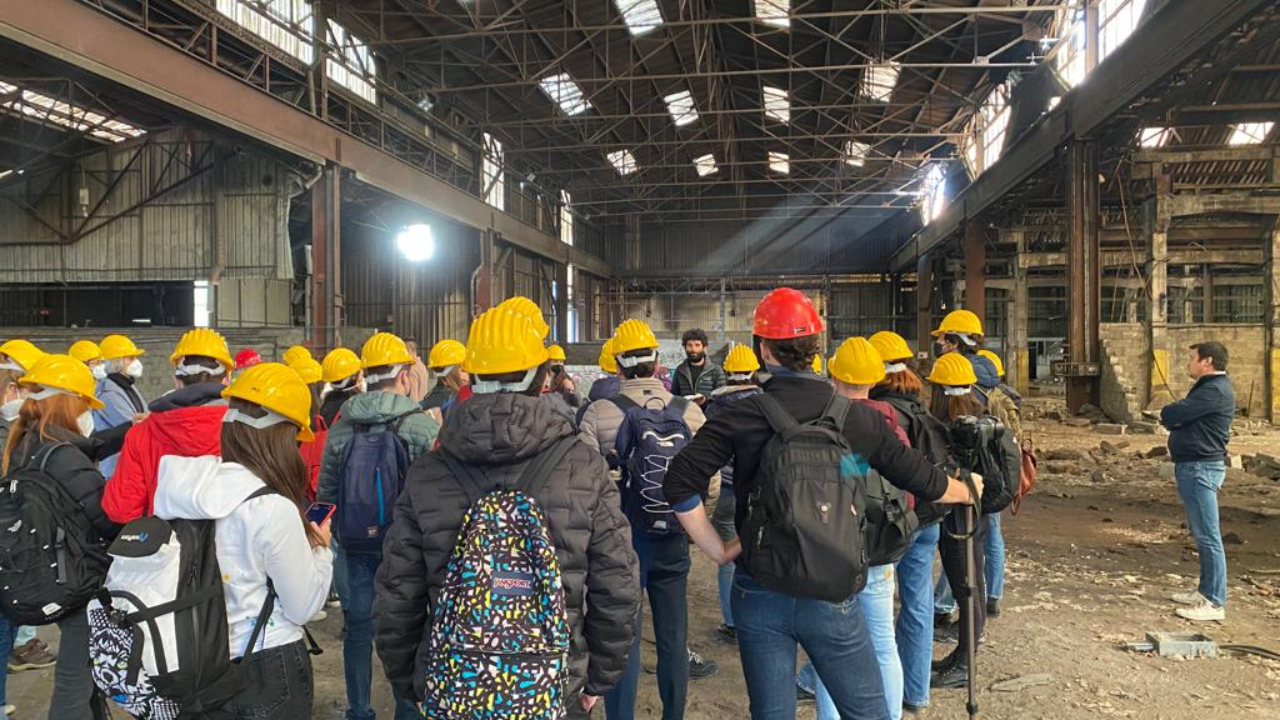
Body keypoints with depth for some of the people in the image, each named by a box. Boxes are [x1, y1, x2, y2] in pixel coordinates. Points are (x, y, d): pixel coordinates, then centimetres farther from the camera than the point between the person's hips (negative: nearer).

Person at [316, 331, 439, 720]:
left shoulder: (341, 426, -2)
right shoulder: (423, 426, -15)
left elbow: (326, 491, 6)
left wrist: (335, 533, 18)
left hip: (355, 542, 3)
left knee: (359, 625, 15)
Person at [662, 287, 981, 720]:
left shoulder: (741, 417, -8)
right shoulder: (857, 417, -5)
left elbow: (679, 484, -16)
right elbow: (923, 481, 5)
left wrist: (718, 551, -5)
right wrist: (969, 491, 26)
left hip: (759, 594, 0)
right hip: (831, 595, 0)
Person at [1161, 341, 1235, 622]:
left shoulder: (1215, 391, -17)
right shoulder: (1208, 387, 19)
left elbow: (1169, 415, -19)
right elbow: (1176, 417, 16)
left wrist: (1170, 415, 1)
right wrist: (1175, 418, -4)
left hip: (1200, 468, -11)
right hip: (1194, 466, 11)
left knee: (1208, 535, -8)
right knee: (1201, 533, 17)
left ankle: (1215, 603, -5)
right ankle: (1206, 591, 26)